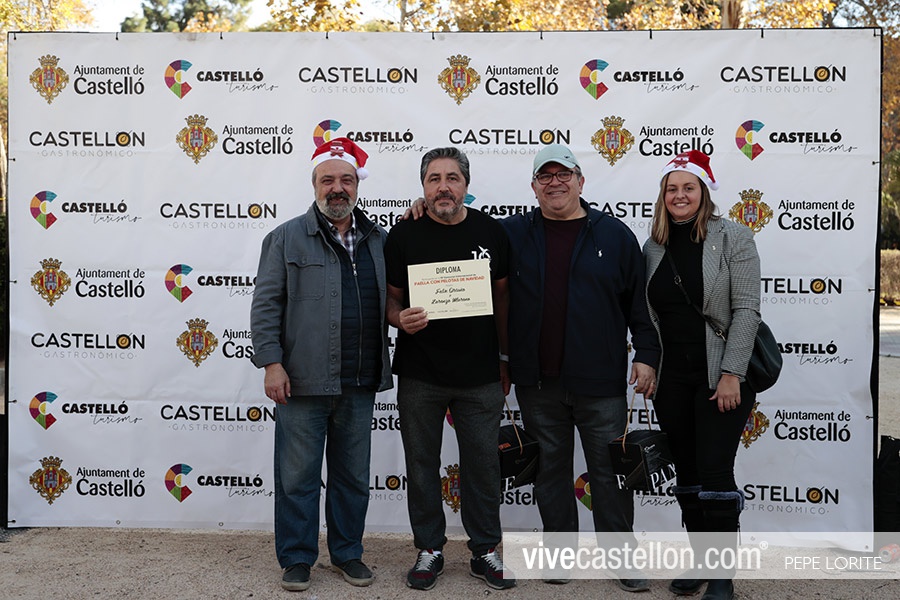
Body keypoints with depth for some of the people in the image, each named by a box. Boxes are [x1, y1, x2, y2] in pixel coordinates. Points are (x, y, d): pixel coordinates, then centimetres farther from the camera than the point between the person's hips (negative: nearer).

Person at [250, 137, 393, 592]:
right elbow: (266, 305, -4)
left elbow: (392, 301, 17)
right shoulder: (287, 238, 0)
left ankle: (347, 553, 30)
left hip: (360, 384, 4)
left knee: (353, 476, 14)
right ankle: (297, 558, 21)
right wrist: (271, 363, -11)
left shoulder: (379, 241, 10)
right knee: (298, 475, 6)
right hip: (303, 383, -3)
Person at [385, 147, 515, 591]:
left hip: (480, 377, 1)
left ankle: (485, 551, 25)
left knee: (483, 464, 9)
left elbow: (502, 297, 10)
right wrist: (401, 319, -20)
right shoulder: (404, 234, -1)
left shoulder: (490, 232, 3)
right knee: (422, 466, 10)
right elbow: (390, 299, 3)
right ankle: (429, 550, 26)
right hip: (419, 375, -1)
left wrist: (507, 358, 8)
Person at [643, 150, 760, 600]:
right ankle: (699, 562, 27)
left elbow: (746, 309, -10)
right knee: (686, 475, 12)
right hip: (671, 377, 5)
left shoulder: (733, 238, -5)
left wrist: (731, 373, -16)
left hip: (720, 376, -5)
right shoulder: (653, 246, 8)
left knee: (715, 475, -5)